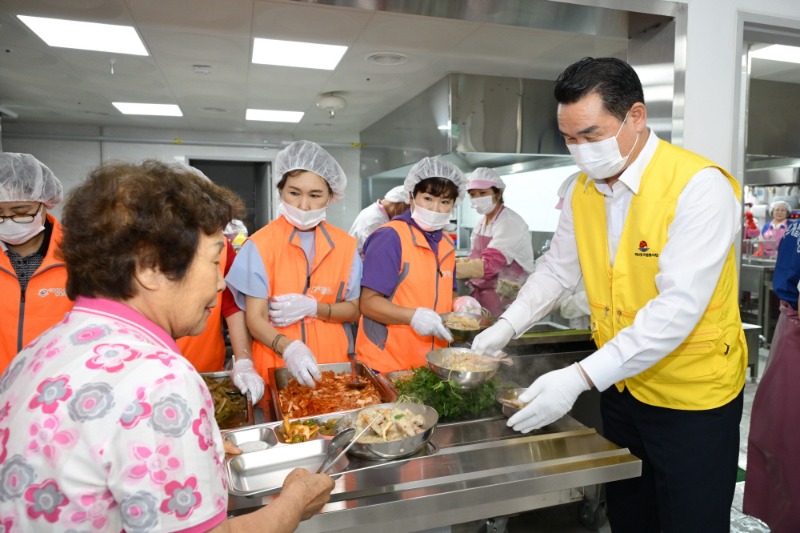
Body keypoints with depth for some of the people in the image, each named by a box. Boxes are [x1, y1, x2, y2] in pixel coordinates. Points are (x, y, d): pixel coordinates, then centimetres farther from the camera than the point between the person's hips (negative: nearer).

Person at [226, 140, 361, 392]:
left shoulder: (345, 245, 0)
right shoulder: (260, 244, -8)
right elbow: (255, 318, -11)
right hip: (276, 366, -2)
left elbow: (353, 311, 2)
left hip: (332, 363, 3)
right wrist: (288, 349, -30)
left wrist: (313, 308, -16)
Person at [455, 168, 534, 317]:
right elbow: (475, 260, 7)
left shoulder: (510, 222, -18)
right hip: (482, 295, 8)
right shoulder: (482, 223, 10)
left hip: (507, 300, -8)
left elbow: (487, 266, -30)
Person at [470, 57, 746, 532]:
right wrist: (506, 328, -8)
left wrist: (579, 378, -32)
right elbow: (558, 270, 7)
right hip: (620, 386, 6)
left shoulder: (700, 186, -21)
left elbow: (679, 307, -28)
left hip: (692, 399, -5)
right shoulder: (584, 190, -1)